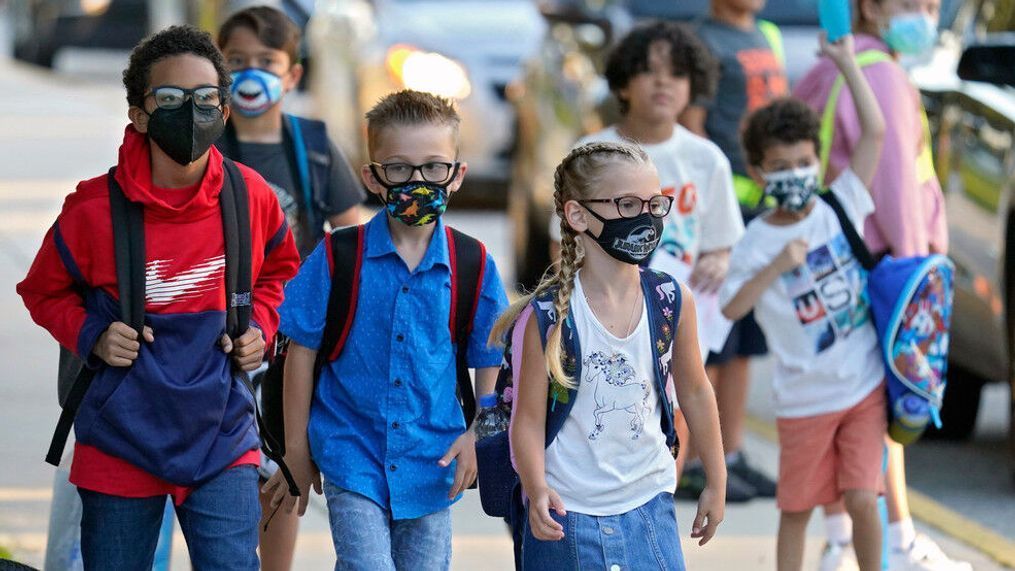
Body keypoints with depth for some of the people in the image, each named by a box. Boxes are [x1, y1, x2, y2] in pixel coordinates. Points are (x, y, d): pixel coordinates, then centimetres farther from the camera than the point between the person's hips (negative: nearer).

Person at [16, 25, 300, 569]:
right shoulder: (94, 209, -12)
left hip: (222, 440, 1)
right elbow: (43, 292, 6)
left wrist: (261, 325, 1)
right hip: (120, 445, -1)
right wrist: (91, 336, -11)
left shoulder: (251, 197, -4)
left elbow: (279, 272, 19)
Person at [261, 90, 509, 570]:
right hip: (353, 457, -2)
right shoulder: (338, 259, -5)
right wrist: (296, 451, 3)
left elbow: (490, 362, 9)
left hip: (432, 465, 2)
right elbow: (302, 351, 1)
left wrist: (477, 436, -2)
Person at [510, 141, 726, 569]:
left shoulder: (672, 301, -2)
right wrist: (538, 491, -26)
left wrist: (716, 482, 17)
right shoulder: (551, 314, -11)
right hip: (567, 515, -2)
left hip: (648, 506, 3)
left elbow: (694, 393, 11)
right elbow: (529, 418, -9)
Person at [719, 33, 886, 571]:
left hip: (865, 389, 1)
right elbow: (731, 308, -16)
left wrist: (847, 63, -10)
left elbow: (874, 131, -6)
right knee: (797, 507, 10)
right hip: (804, 400, -1)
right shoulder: (757, 242, -8)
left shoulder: (841, 208, -1)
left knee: (862, 500, -6)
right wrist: (777, 265, -25)